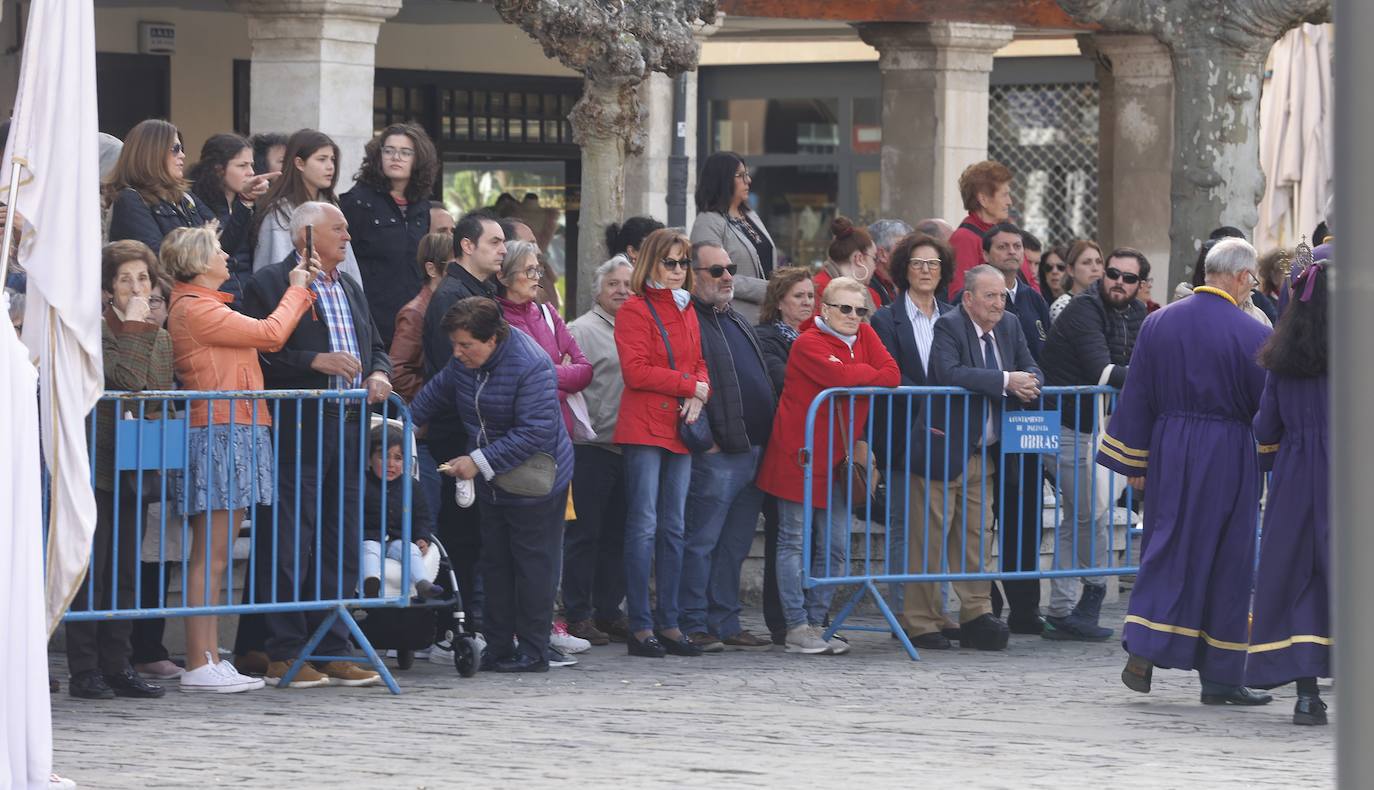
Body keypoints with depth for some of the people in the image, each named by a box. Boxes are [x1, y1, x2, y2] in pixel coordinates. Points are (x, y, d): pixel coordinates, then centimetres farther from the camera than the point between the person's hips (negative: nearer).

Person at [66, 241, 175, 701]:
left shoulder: (160, 338, 13)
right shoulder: (96, 331, -8)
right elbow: (129, 382, -21)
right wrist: (136, 327, -15)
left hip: (137, 470, 6)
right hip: (99, 467, -6)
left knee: (125, 572, 7)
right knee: (92, 568, -5)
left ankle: (116, 667, 12)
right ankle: (84, 672, -3)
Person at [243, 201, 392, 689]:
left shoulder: (350, 287, 20)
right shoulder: (270, 284, -4)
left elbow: (374, 346, 26)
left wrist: (379, 373, 4)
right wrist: (315, 362, -19)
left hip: (348, 429, 8)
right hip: (297, 429, -8)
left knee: (342, 543, 8)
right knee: (291, 544, -6)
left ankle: (333, 649, 13)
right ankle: (283, 656, -3)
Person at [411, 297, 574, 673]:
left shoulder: (531, 366, -26)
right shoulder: (465, 363, 0)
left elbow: (535, 432, -29)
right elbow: (435, 394, 21)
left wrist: (480, 462, -27)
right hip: (492, 486, 8)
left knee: (533, 564, -2)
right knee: (495, 564, 10)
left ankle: (533, 652, 4)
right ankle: (498, 647, 15)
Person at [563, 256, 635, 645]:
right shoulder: (581, 330, -4)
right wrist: (580, 433, -16)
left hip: (629, 448, 7)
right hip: (592, 448, -7)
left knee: (617, 535, 10)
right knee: (584, 533, -3)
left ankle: (609, 611, 17)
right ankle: (579, 616, 0)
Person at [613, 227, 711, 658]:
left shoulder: (686, 310, 17)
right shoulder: (635, 310, -6)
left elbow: (698, 363, 18)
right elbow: (636, 371, -15)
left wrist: (700, 395, -4)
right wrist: (689, 385, -12)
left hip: (679, 429, 7)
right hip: (644, 427, -7)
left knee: (673, 527, 8)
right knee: (644, 526, -7)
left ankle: (668, 623, 12)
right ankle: (640, 627, -6)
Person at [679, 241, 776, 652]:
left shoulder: (738, 321, 22)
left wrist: (766, 440, 20)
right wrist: (704, 438, -18)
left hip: (753, 450, 9)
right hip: (715, 454, -9)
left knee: (734, 545, 11)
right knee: (700, 542, -6)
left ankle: (725, 622, 16)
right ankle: (694, 625, -4)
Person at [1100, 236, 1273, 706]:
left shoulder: (1158, 324, 1)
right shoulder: (1252, 334, -12)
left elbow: (1138, 397, 5)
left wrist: (1134, 461, 11)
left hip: (1170, 453, 4)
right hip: (1227, 456, -4)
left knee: (1166, 551, 12)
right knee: (1227, 561, 5)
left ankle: (1143, 651, -4)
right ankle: (1220, 678, 10)